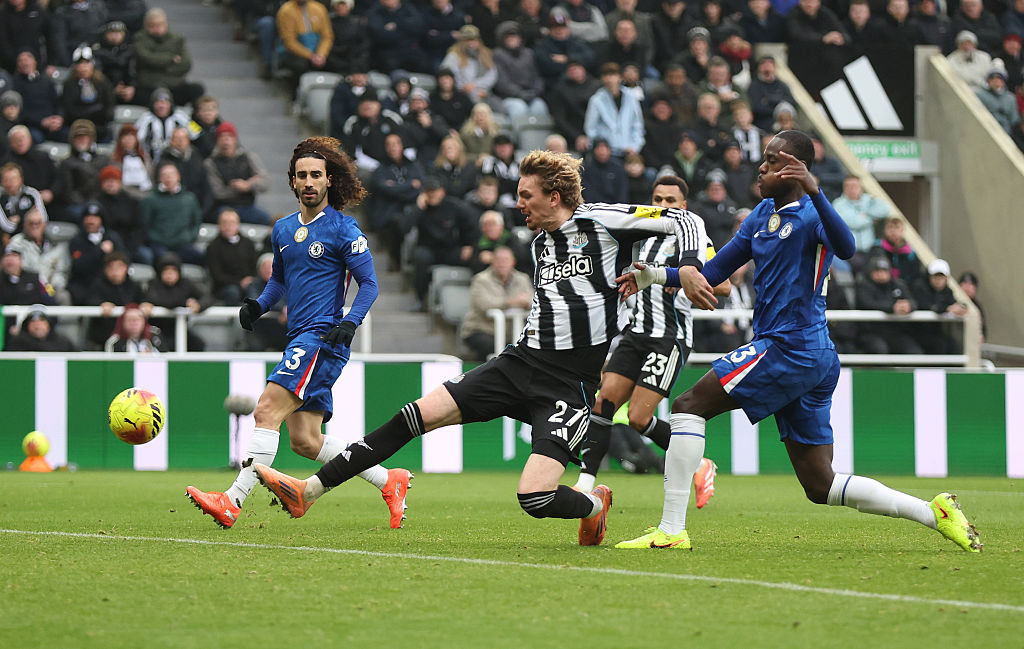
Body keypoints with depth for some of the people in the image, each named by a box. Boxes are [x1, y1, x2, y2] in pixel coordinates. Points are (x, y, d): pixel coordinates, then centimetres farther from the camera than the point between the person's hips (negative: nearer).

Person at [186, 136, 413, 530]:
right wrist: (258, 305, 11)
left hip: (324, 337, -8)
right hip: (301, 338, 8)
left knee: (267, 410, -20)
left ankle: (233, 501, -24)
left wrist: (350, 323, -19)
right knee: (305, 440, 5)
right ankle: (389, 482, 18)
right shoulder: (283, 229, 16)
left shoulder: (342, 229, -5)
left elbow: (369, 283, -4)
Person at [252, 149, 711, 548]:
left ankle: (594, 505, 14)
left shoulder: (600, 221, -7)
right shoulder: (542, 241, 14)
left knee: (534, 497, -22)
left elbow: (686, 222, -7)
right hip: (521, 363, 7)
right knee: (417, 415, -6)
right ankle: (308, 492, -5)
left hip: (571, 385, -7)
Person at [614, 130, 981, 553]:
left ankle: (671, 529, -11)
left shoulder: (811, 213, -8)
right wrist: (660, 276, 8)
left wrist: (814, 192, -43)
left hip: (791, 349, -9)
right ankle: (934, 512, 7)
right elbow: (713, 272, 22)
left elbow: (845, 248, -31)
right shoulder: (763, 215, 18)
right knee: (821, 486, 8)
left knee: (688, 406, -9)